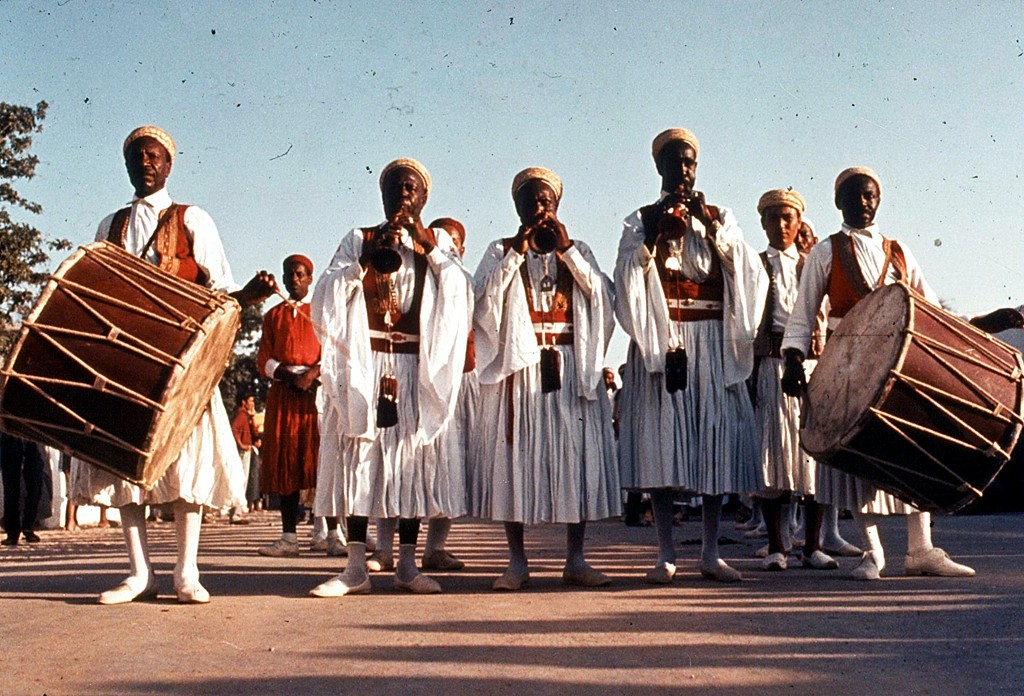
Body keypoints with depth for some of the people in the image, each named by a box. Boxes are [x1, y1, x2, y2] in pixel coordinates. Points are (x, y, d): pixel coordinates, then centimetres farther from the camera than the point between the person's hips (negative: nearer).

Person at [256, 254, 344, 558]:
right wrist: (286, 374, -8)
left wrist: (312, 374, -15)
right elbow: (263, 359, 11)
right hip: (282, 393, 3)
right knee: (285, 462, 0)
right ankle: (289, 537, 4)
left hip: (317, 388, -3)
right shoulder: (273, 315, 19)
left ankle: (332, 535, -8)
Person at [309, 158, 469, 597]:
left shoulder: (437, 243, 14)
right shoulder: (358, 240, 12)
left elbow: (461, 291, -4)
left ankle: (407, 565, 8)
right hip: (363, 364, 0)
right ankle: (355, 569, 1)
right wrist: (367, 258, -12)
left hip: (416, 367, 1)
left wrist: (426, 245, -10)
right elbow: (327, 292, -2)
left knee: (412, 459, 0)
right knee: (359, 456, -3)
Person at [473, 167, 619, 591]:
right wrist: (517, 254, -8)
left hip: (570, 369, 1)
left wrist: (567, 250, -6)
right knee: (516, 457, -3)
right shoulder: (500, 252, 11)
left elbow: (602, 297, -2)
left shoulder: (578, 251, 15)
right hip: (517, 367, -1)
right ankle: (517, 561, 5)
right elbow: (484, 301, -5)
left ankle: (575, 560, 7)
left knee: (575, 454, -1)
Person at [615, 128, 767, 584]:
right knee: (662, 440, -6)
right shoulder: (641, 221, 10)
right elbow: (629, 279, -4)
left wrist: (710, 226, -7)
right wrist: (658, 231, -10)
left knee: (716, 439, -1)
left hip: (712, 346, 2)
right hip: (659, 343, -1)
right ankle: (665, 554, 2)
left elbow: (746, 272, 1)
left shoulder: (720, 217, 15)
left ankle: (711, 552, 8)